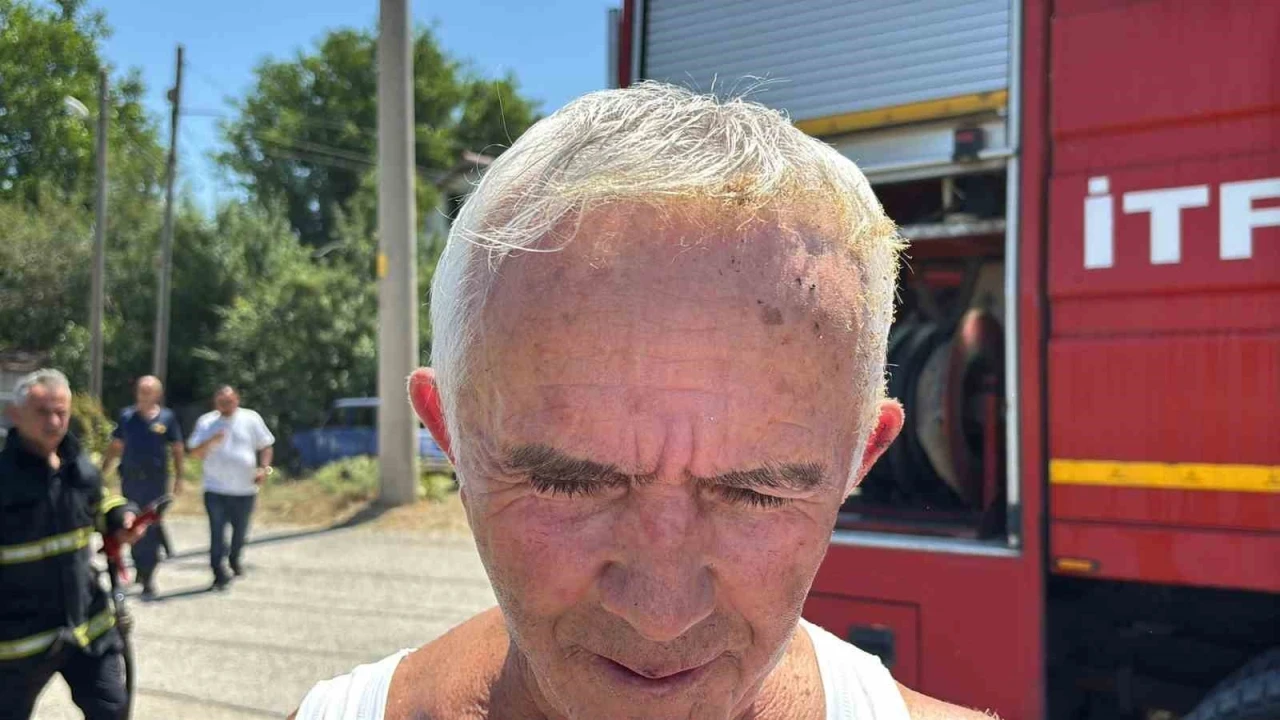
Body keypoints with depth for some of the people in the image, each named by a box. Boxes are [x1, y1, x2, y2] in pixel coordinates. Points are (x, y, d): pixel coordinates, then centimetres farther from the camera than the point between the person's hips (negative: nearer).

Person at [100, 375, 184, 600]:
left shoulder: (167, 418, 0)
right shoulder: (127, 416, 5)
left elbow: (177, 450, 4)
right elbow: (115, 447, 10)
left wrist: (179, 477, 0)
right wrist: (102, 472, 6)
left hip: (156, 482, -2)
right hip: (130, 481, 3)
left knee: (151, 530, -4)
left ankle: (148, 580, -1)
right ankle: (140, 568, 27)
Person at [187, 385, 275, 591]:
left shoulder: (251, 419, 3)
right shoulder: (206, 422, 2)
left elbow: (265, 446, 9)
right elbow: (195, 452, -1)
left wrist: (264, 468, -6)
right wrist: (211, 441, -20)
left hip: (245, 488, 2)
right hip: (215, 489, -1)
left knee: (240, 530, 16)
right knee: (217, 532, -8)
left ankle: (234, 559, 42)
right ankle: (219, 574, -5)